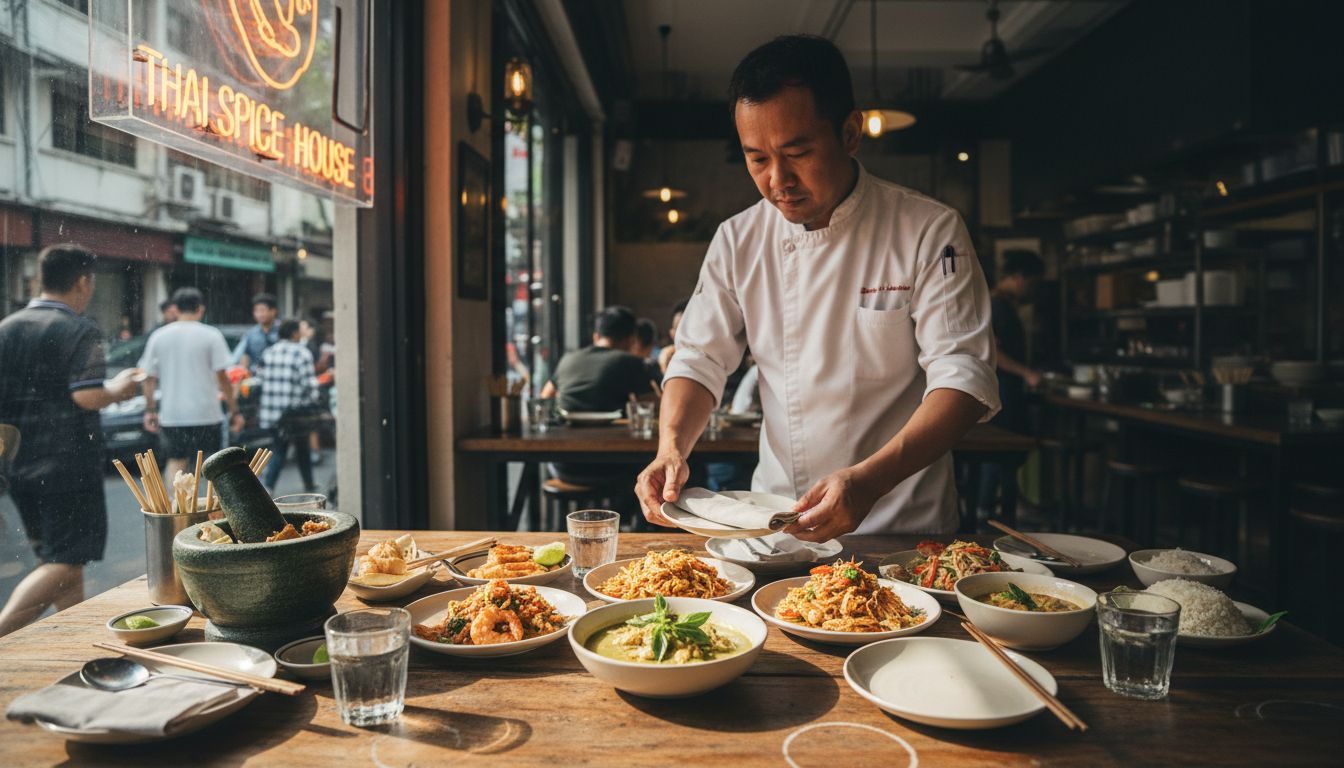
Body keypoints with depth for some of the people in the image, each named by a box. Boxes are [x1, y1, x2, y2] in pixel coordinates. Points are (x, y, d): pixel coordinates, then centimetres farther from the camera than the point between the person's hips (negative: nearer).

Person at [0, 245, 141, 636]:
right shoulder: (82, 331, -11)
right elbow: (87, 396, -21)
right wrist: (118, 388, -3)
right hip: (68, 467, -7)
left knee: (53, 558, 18)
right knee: (64, 566, -2)